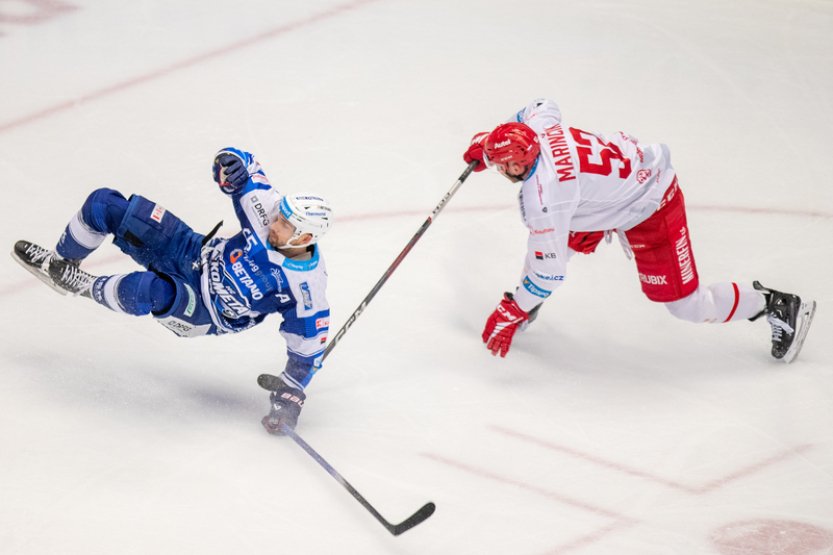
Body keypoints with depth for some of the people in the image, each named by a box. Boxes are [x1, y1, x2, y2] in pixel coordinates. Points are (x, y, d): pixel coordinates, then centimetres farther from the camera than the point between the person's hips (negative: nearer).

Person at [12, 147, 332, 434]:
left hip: (206, 313, -5)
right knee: (102, 204, -2)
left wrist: (290, 394, -21)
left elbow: (308, 344, -15)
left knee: (153, 290, -41)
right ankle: (60, 265, 26)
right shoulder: (270, 210, -18)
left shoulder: (306, 287, -27)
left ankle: (88, 288, -6)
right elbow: (242, 166, -3)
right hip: (197, 255, 5)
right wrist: (231, 163, -27)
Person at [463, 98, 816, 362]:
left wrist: (510, 315, -18)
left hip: (651, 209, -9)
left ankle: (778, 307, 15)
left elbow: (550, 269, -29)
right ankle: (525, 304, 31)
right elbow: (544, 106, 15)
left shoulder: (542, 195, -35)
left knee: (686, 305, 1)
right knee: (545, 235, 9)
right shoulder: (537, 126, -13)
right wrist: (489, 142, 17)